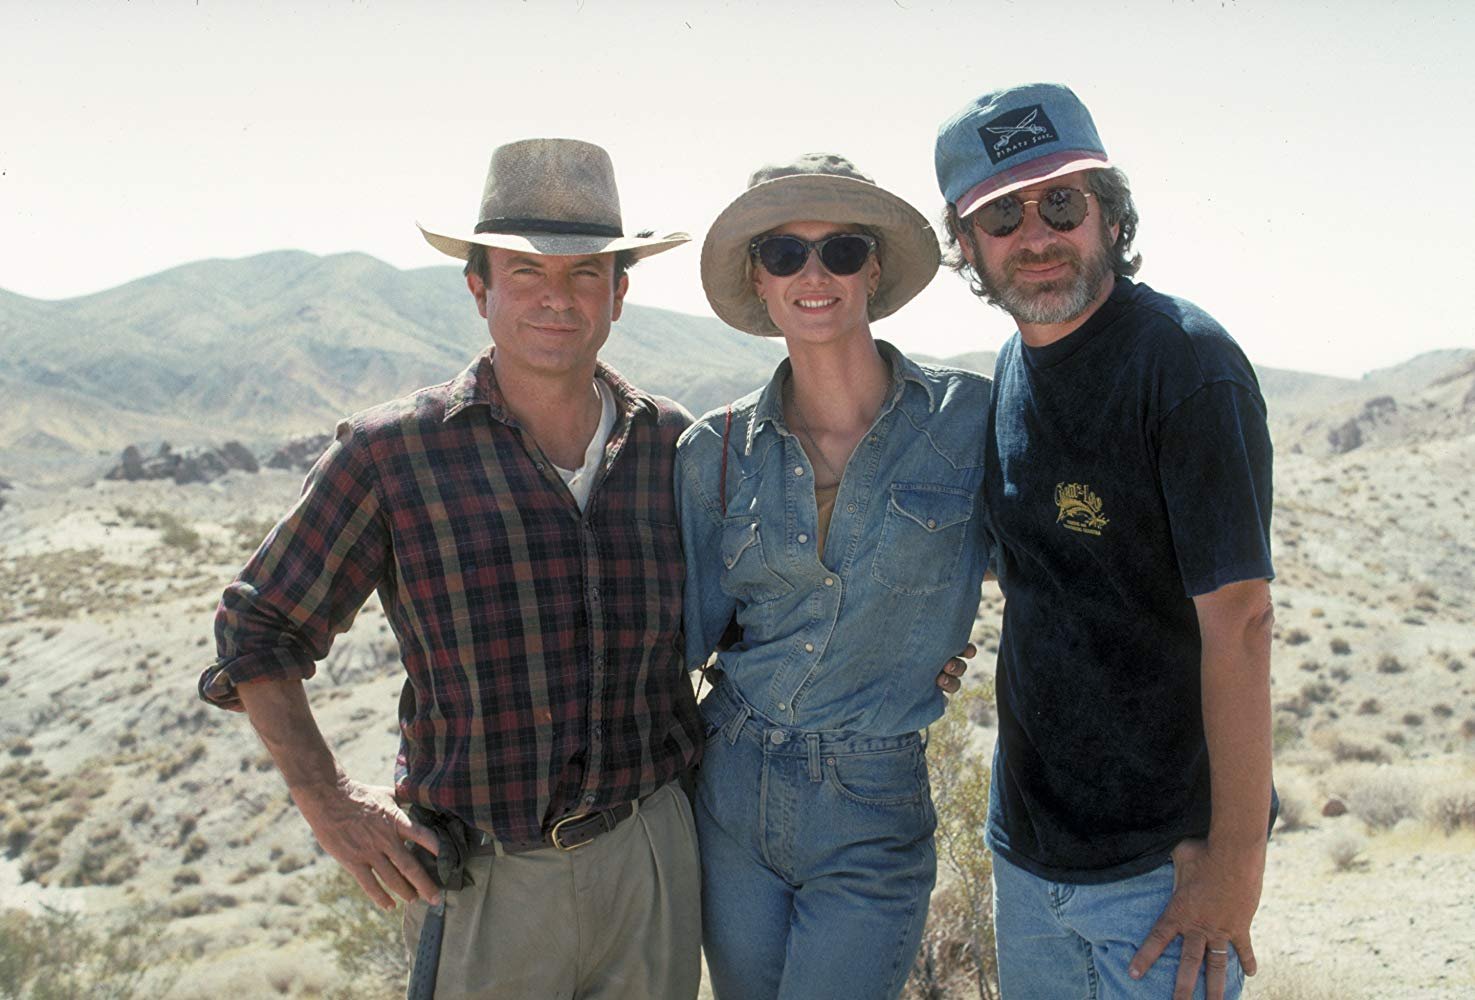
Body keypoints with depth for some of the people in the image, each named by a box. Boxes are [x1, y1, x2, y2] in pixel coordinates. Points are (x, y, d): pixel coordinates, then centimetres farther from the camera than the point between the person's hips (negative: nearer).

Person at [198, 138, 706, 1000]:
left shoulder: (675, 447, 0)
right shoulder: (392, 453, -7)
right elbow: (257, 630, 1)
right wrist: (328, 803, -6)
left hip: (651, 859, 3)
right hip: (480, 883, -2)